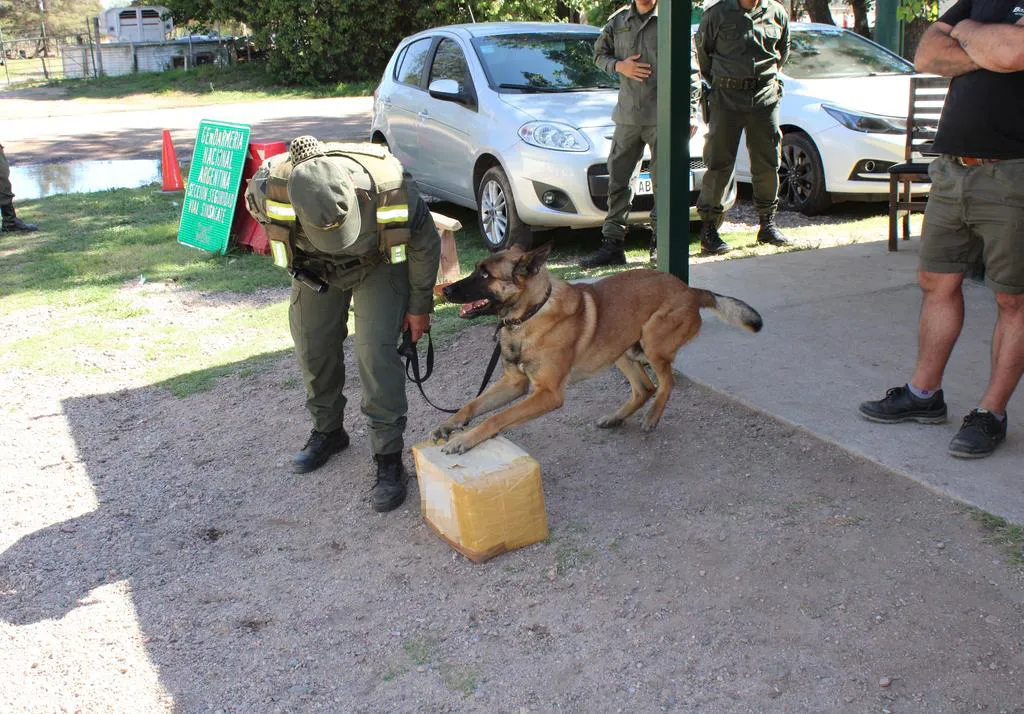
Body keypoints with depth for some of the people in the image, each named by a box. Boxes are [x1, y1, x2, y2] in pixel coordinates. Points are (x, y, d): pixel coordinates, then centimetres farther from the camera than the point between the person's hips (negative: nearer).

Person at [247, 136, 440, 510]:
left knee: (375, 350, -16)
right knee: (313, 346, 6)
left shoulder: (393, 189, -40)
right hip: (314, 267, 3)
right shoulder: (271, 187, -35)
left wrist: (420, 306, -6)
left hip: (380, 263, -3)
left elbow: (426, 244, -18)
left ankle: (389, 458, -6)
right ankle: (328, 430, 31)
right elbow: (260, 212, -6)